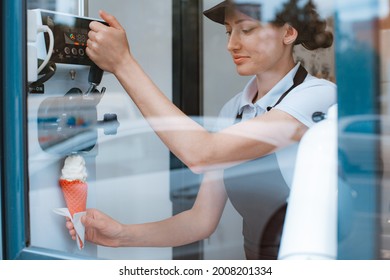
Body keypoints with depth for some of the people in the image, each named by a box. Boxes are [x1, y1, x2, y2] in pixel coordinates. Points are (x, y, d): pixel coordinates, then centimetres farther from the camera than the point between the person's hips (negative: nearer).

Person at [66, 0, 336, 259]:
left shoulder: (319, 95, -13)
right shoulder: (234, 109, 5)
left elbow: (202, 154, -23)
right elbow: (203, 220, 1)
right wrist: (125, 235, -13)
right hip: (255, 256, 5)